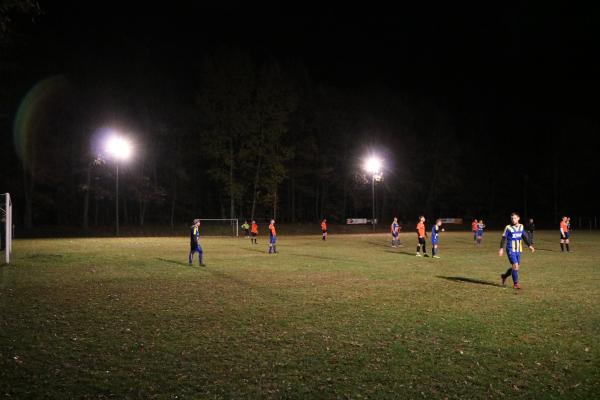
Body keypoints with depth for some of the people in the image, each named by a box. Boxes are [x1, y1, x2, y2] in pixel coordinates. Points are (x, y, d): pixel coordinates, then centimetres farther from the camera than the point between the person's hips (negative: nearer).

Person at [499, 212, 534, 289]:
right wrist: (501, 248, -16)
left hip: (518, 250, 6)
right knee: (515, 265, -12)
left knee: (517, 266, 11)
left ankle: (504, 276, 33)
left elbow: (525, 237, 13)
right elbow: (504, 238, -9)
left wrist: (529, 245, 2)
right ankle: (515, 284, 0)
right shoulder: (508, 228, -8)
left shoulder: (521, 227, 7)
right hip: (510, 250, -6)